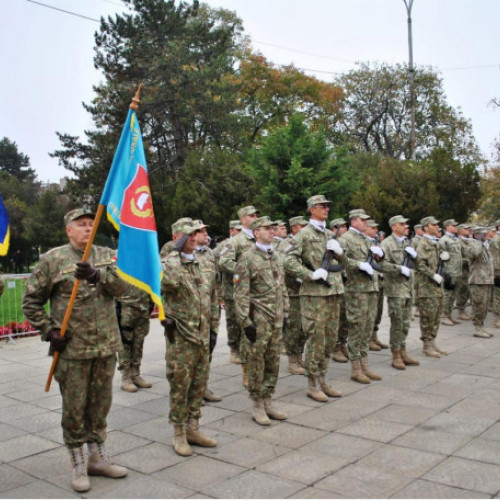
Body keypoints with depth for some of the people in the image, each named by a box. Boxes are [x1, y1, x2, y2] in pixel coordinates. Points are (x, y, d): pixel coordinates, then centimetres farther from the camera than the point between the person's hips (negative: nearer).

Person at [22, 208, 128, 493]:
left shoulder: (107, 256, 6)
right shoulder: (53, 259, -3)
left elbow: (122, 286, -11)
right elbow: (31, 301, 1)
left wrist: (97, 274, -28)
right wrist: (49, 332, -7)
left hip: (106, 346, 3)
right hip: (72, 348, -3)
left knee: (100, 406, 14)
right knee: (74, 409, 6)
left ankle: (98, 459, 29)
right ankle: (79, 466, 21)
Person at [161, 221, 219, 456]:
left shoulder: (206, 266, 10)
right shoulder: (168, 263, -8)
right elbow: (168, 282, -33)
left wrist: (214, 329, 10)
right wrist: (177, 253, -24)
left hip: (203, 336, 6)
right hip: (180, 336, -6)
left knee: (199, 384, 13)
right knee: (180, 384, 2)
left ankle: (193, 428, 27)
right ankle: (179, 434, 16)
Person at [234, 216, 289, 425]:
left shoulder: (276, 257, 13)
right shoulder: (247, 259, -9)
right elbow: (240, 294, -13)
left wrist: (285, 312, 15)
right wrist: (245, 322, -16)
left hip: (276, 320, 7)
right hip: (258, 320, -6)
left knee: (273, 363, 11)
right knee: (256, 364, 3)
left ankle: (267, 402, 23)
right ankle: (258, 406, 15)